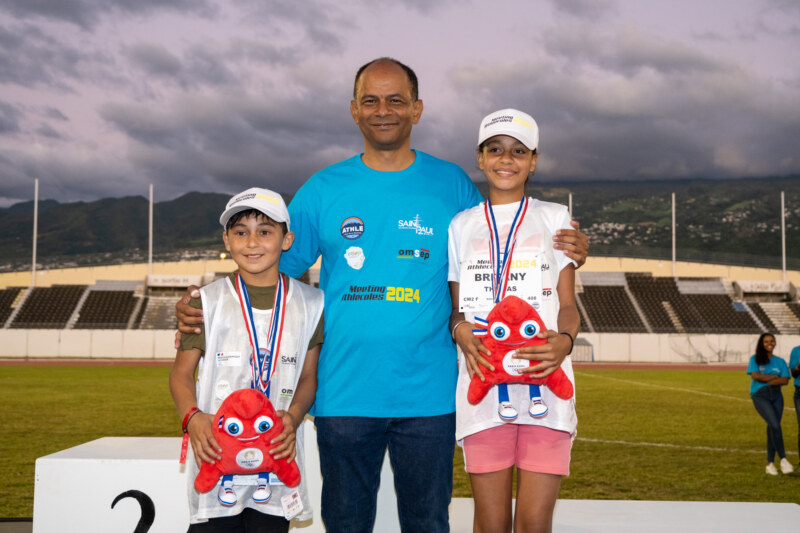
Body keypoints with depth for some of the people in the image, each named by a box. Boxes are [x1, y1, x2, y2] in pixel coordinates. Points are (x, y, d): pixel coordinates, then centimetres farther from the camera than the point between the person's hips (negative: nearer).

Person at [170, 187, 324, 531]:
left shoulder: (309, 304, 4)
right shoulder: (208, 302, 0)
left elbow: (308, 377, 8)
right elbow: (181, 371, 3)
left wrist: (293, 417, -11)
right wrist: (192, 417, -16)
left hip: (278, 456, 1)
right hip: (215, 455, -1)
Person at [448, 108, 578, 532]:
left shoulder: (554, 219, 12)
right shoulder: (461, 225, 14)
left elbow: (568, 304, 7)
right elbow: (456, 305, 14)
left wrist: (565, 340, -16)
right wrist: (460, 329, -10)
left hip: (544, 385, 0)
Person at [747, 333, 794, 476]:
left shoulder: (780, 362, 14)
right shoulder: (755, 359, 8)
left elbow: (785, 380, 1)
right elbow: (755, 375, -8)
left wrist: (767, 381, -9)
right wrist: (775, 376, -3)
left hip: (776, 396, 3)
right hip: (760, 396, -3)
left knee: (772, 429, 2)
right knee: (775, 425, -20)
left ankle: (770, 463, 11)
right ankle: (783, 459, -15)